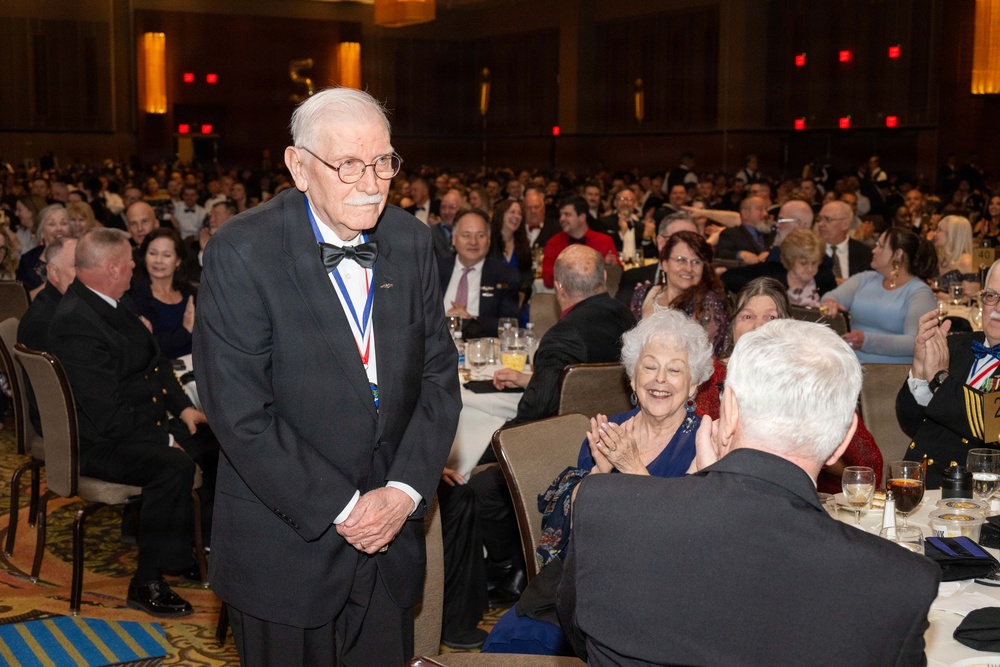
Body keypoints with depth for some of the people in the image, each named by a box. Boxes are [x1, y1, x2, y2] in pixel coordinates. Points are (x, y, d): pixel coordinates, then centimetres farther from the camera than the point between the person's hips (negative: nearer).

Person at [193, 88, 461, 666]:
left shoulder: (412, 240, 0)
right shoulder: (241, 253, -15)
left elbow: (438, 373, 4)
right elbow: (240, 413, -18)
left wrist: (406, 489, -7)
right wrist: (341, 509, -16)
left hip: (392, 530, 4)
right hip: (286, 543, -4)